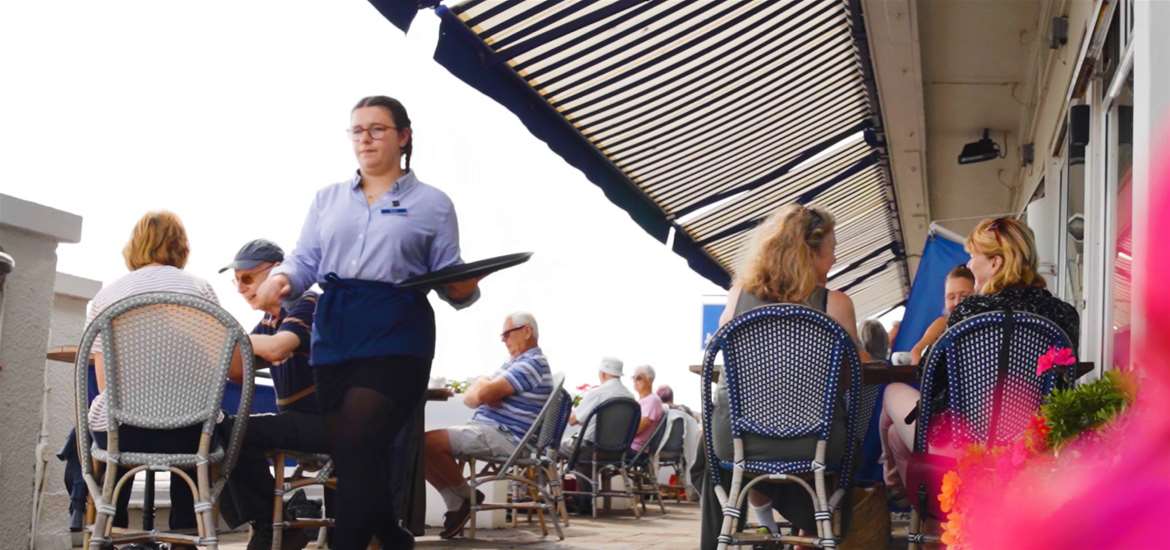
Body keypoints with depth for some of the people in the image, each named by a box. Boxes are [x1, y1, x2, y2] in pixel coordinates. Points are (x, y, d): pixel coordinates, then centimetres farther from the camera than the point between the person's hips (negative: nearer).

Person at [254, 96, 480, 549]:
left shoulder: (433, 204, 8)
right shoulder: (328, 199, 18)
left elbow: (450, 283, 7)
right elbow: (304, 261, 12)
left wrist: (464, 289, -16)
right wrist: (280, 277, -10)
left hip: (396, 337, -4)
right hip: (334, 335, 4)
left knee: (356, 447, -18)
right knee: (352, 455, 6)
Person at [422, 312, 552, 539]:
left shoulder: (532, 364, -11)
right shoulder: (514, 362, 21)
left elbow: (483, 394, -20)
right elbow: (469, 397, 17)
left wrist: (480, 387, 4)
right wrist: (483, 389, -7)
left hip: (503, 436, -10)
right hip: (488, 429, 10)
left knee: (428, 442, -23)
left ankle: (466, 497, -5)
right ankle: (456, 505, -1)